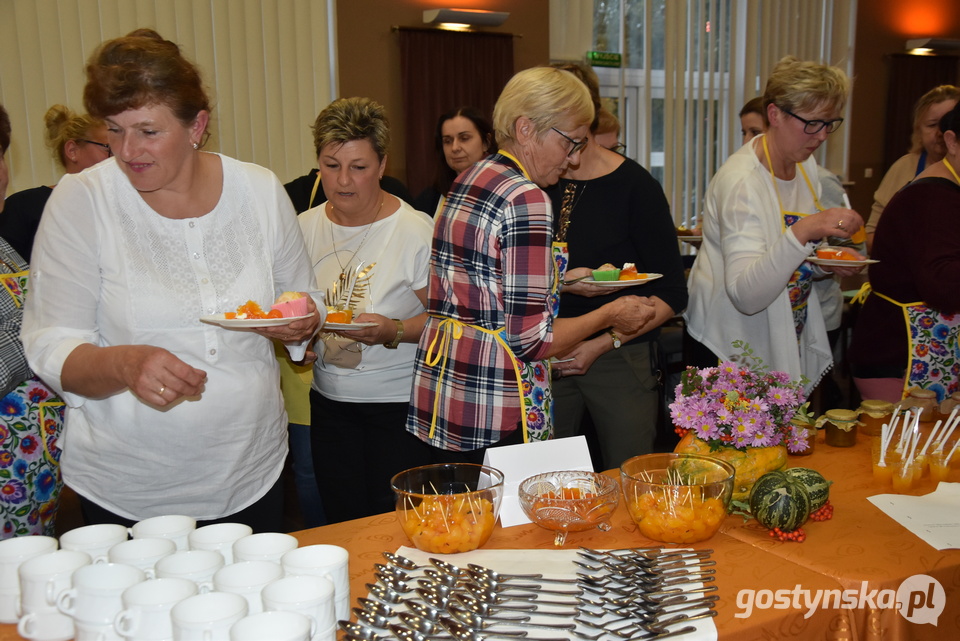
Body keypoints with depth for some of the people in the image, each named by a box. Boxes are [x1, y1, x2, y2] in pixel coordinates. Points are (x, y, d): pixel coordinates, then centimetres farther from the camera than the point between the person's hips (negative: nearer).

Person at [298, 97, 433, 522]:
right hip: (330, 400, 5)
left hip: (400, 403, -4)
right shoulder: (305, 227, 3)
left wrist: (394, 331, -26)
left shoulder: (415, 231, -12)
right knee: (341, 524, 14)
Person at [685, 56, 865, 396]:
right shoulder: (740, 180, -23)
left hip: (788, 342, 8)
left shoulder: (805, 164, 4)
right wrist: (802, 232, -40)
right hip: (734, 346, -8)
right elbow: (747, 295, -30)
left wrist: (830, 263, -2)